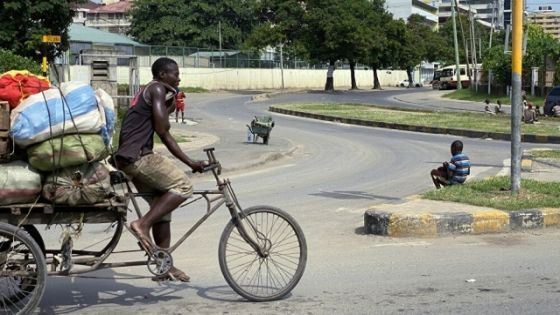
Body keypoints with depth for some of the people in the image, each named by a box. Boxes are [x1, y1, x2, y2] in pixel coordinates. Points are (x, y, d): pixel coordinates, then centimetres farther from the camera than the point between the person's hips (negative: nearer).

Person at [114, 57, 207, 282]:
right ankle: (143, 224, -16)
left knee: (162, 206, 14)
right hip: (137, 156, -10)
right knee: (183, 186, -15)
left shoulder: (148, 92, 25)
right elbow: (162, 129, -13)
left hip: (129, 158, 10)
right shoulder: (157, 89, -6)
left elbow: (165, 136, 25)